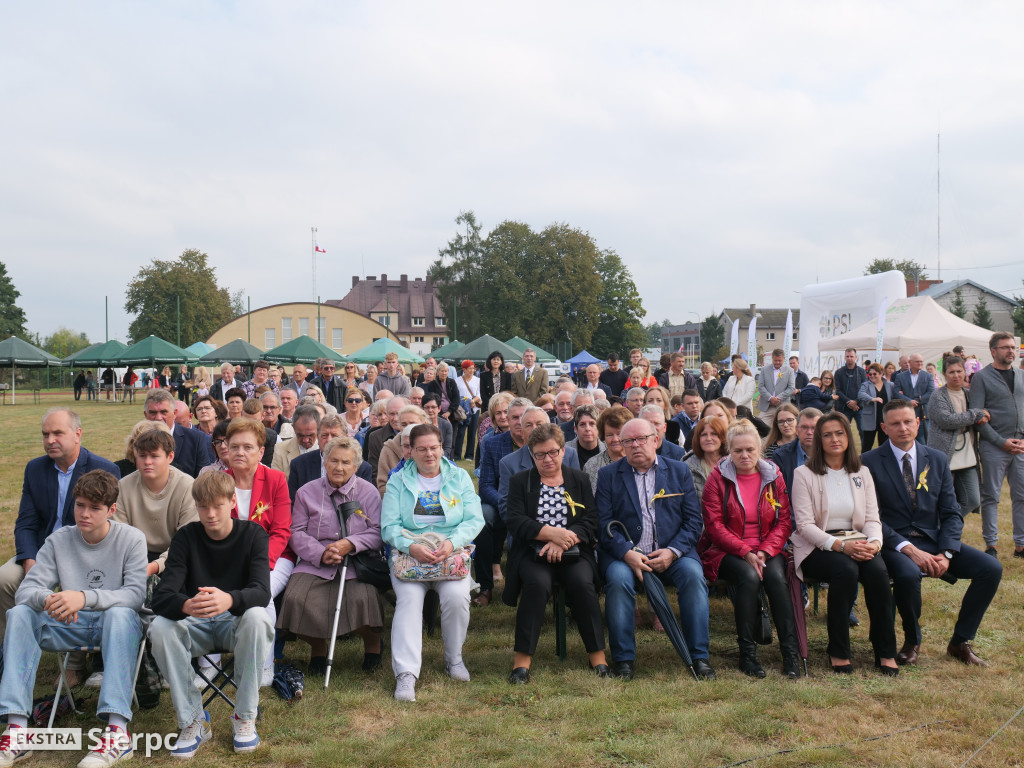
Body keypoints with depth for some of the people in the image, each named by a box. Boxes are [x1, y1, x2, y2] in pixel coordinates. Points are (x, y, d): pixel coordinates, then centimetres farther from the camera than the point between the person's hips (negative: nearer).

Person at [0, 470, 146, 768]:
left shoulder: (131, 539, -5)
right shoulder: (59, 540, 5)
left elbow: (135, 594, -17)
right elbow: (26, 590, -3)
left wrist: (85, 597, -33)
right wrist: (48, 599, -29)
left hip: (113, 624, -4)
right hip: (69, 625, 4)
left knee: (120, 614, -38)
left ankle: (117, 732, -44)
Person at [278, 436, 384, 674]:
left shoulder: (368, 492, 9)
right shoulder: (307, 492, 12)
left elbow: (378, 532, 1)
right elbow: (296, 532, 5)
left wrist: (350, 544, -16)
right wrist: (321, 554, -12)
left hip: (356, 564, -1)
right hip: (314, 564, 2)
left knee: (362, 599, -31)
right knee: (296, 599, -26)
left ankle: (372, 643, 3)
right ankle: (317, 646, 6)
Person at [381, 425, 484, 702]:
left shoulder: (459, 477, 12)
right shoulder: (398, 481, 10)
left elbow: (474, 520, 2)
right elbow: (389, 526, 0)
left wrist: (452, 543, -17)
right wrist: (412, 547, -20)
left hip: (453, 553, 0)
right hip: (408, 552, 0)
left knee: (457, 595, -27)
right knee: (409, 598, -28)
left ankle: (454, 658, -2)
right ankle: (406, 673, -30)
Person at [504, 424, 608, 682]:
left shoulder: (579, 480, 13)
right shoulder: (520, 481, 11)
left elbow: (591, 523, 2)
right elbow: (515, 522, -3)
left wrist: (562, 542, -15)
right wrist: (552, 533, -16)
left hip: (573, 553, 1)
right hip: (533, 553, -1)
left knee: (582, 582, -29)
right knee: (538, 582, -31)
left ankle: (598, 655, -15)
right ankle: (522, 659, -24)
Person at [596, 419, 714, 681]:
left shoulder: (679, 471, 11)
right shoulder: (608, 475, 8)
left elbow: (694, 519, 5)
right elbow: (603, 523, -1)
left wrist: (672, 551, -11)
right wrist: (627, 553, -18)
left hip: (671, 553, 1)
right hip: (624, 553, -1)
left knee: (693, 574, -27)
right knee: (618, 578, -31)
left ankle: (699, 656, -15)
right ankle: (623, 659, -18)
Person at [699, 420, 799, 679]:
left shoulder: (773, 476, 7)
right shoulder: (718, 477, 0)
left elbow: (784, 521, 4)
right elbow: (714, 525, -6)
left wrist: (765, 551, -12)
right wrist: (745, 553, -17)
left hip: (767, 549, 2)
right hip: (727, 551, -2)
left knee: (776, 576, -29)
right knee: (749, 577, -32)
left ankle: (791, 652, -23)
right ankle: (747, 652, -23)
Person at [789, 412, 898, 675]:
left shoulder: (862, 473, 14)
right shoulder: (804, 474, 0)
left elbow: (872, 519, 8)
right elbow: (804, 525, -9)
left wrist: (874, 543, -15)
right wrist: (839, 545, -22)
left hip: (855, 544, 4)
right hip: (816, 548, -4)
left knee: (878, 570, -28)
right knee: (846, 570, -34)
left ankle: (886, 653, -17)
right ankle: (838, 652, -22)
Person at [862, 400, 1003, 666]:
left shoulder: (937, 460, 9)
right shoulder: (870, 462, -4)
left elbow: (951, 513, 6)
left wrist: (946, 554, -11)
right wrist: (908, 549, -22)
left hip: (933, 540, 5)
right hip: (894, 542, -4)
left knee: (991, 568, -15)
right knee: (908, 573, -36)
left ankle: (960, 641, 3)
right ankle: (912, 640, -6)